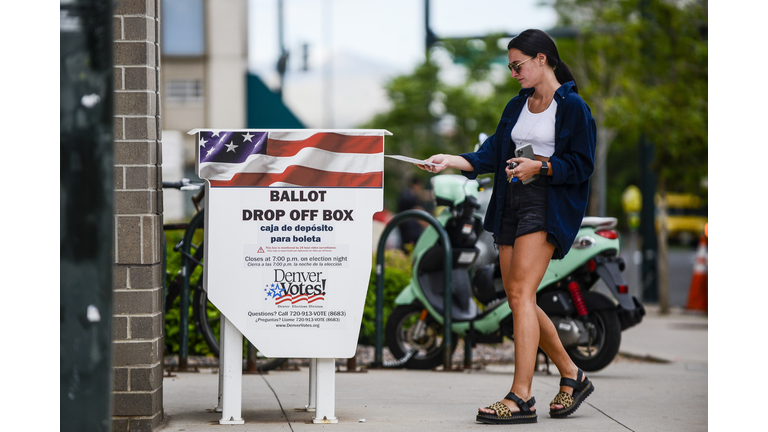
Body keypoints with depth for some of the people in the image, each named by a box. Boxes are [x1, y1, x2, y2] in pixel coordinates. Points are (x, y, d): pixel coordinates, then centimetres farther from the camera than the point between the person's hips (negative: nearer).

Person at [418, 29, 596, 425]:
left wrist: (540, 167, -20)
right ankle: (572, 377, 22)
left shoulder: (572, 107, -5)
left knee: (520, 291, -18)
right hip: (511, 205, 8)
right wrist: (450, 161, 2)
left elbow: (582, 165, -8)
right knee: (517, 299, 6)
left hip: (547, 206, -8)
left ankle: (521, 398, -20)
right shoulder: (517, 106, 18)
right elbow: (492, 154, 14)